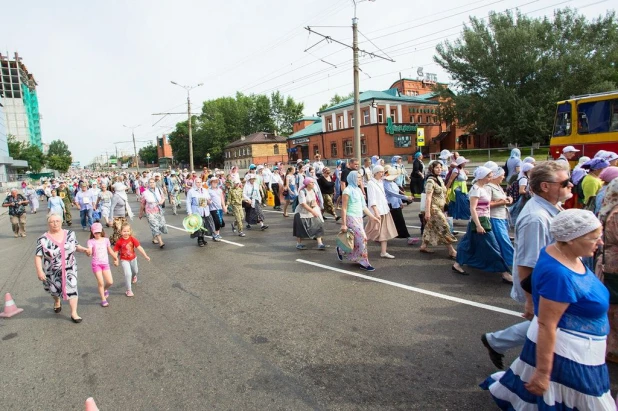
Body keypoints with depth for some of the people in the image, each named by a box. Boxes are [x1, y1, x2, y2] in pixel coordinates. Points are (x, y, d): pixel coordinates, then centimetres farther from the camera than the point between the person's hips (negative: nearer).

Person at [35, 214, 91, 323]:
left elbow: (76, 247, 9)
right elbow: (38, 256, -11)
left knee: (72, 288, -8)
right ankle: (57, 302, 55)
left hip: (69, 269, 1)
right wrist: (39, 271, -19)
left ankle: (74, 313, 3)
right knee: (54, 290, 20)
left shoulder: (70, 234, -3)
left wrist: (84, 249, -11)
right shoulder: (43, 239, -13)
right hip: (52, 272, 0)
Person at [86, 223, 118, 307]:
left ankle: (105, 289, 32)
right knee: (100, 283, -3)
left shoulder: (106, 240, 4)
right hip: (96, 264, -3)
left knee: (110, 282, -2)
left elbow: (110, 250, 16)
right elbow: (90, 252, -20)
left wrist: (116, 259, 23)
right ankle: (103, 299, 12)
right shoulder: (91, 241, -6)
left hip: (105, 263, 3)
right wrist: (88, 252, -44)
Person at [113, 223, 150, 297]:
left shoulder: (132, 239, -16)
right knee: (128, 274, -17)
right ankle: (129, 290, -2)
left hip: (133, 258, 3)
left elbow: (139, 247, -17)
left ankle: (133, 277, 65)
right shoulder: (119, 241, -19)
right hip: (124, 260, -3)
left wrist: (145, 256, -20)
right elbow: (115, 251, -11)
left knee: (135, 271, 27)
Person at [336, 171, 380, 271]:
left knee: (356, 241, 9)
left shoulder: (358, 190, 13)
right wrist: (344, 224, -15)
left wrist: (372, 217, 13)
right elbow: (344, 208, -12)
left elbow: (363, 206, 17)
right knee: (363, 238, -9)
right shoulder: (348, 191, -10)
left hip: (359, 218, 8)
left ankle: (341, 250, 30)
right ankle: (364, 263, 2)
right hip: (351, 218, -8)